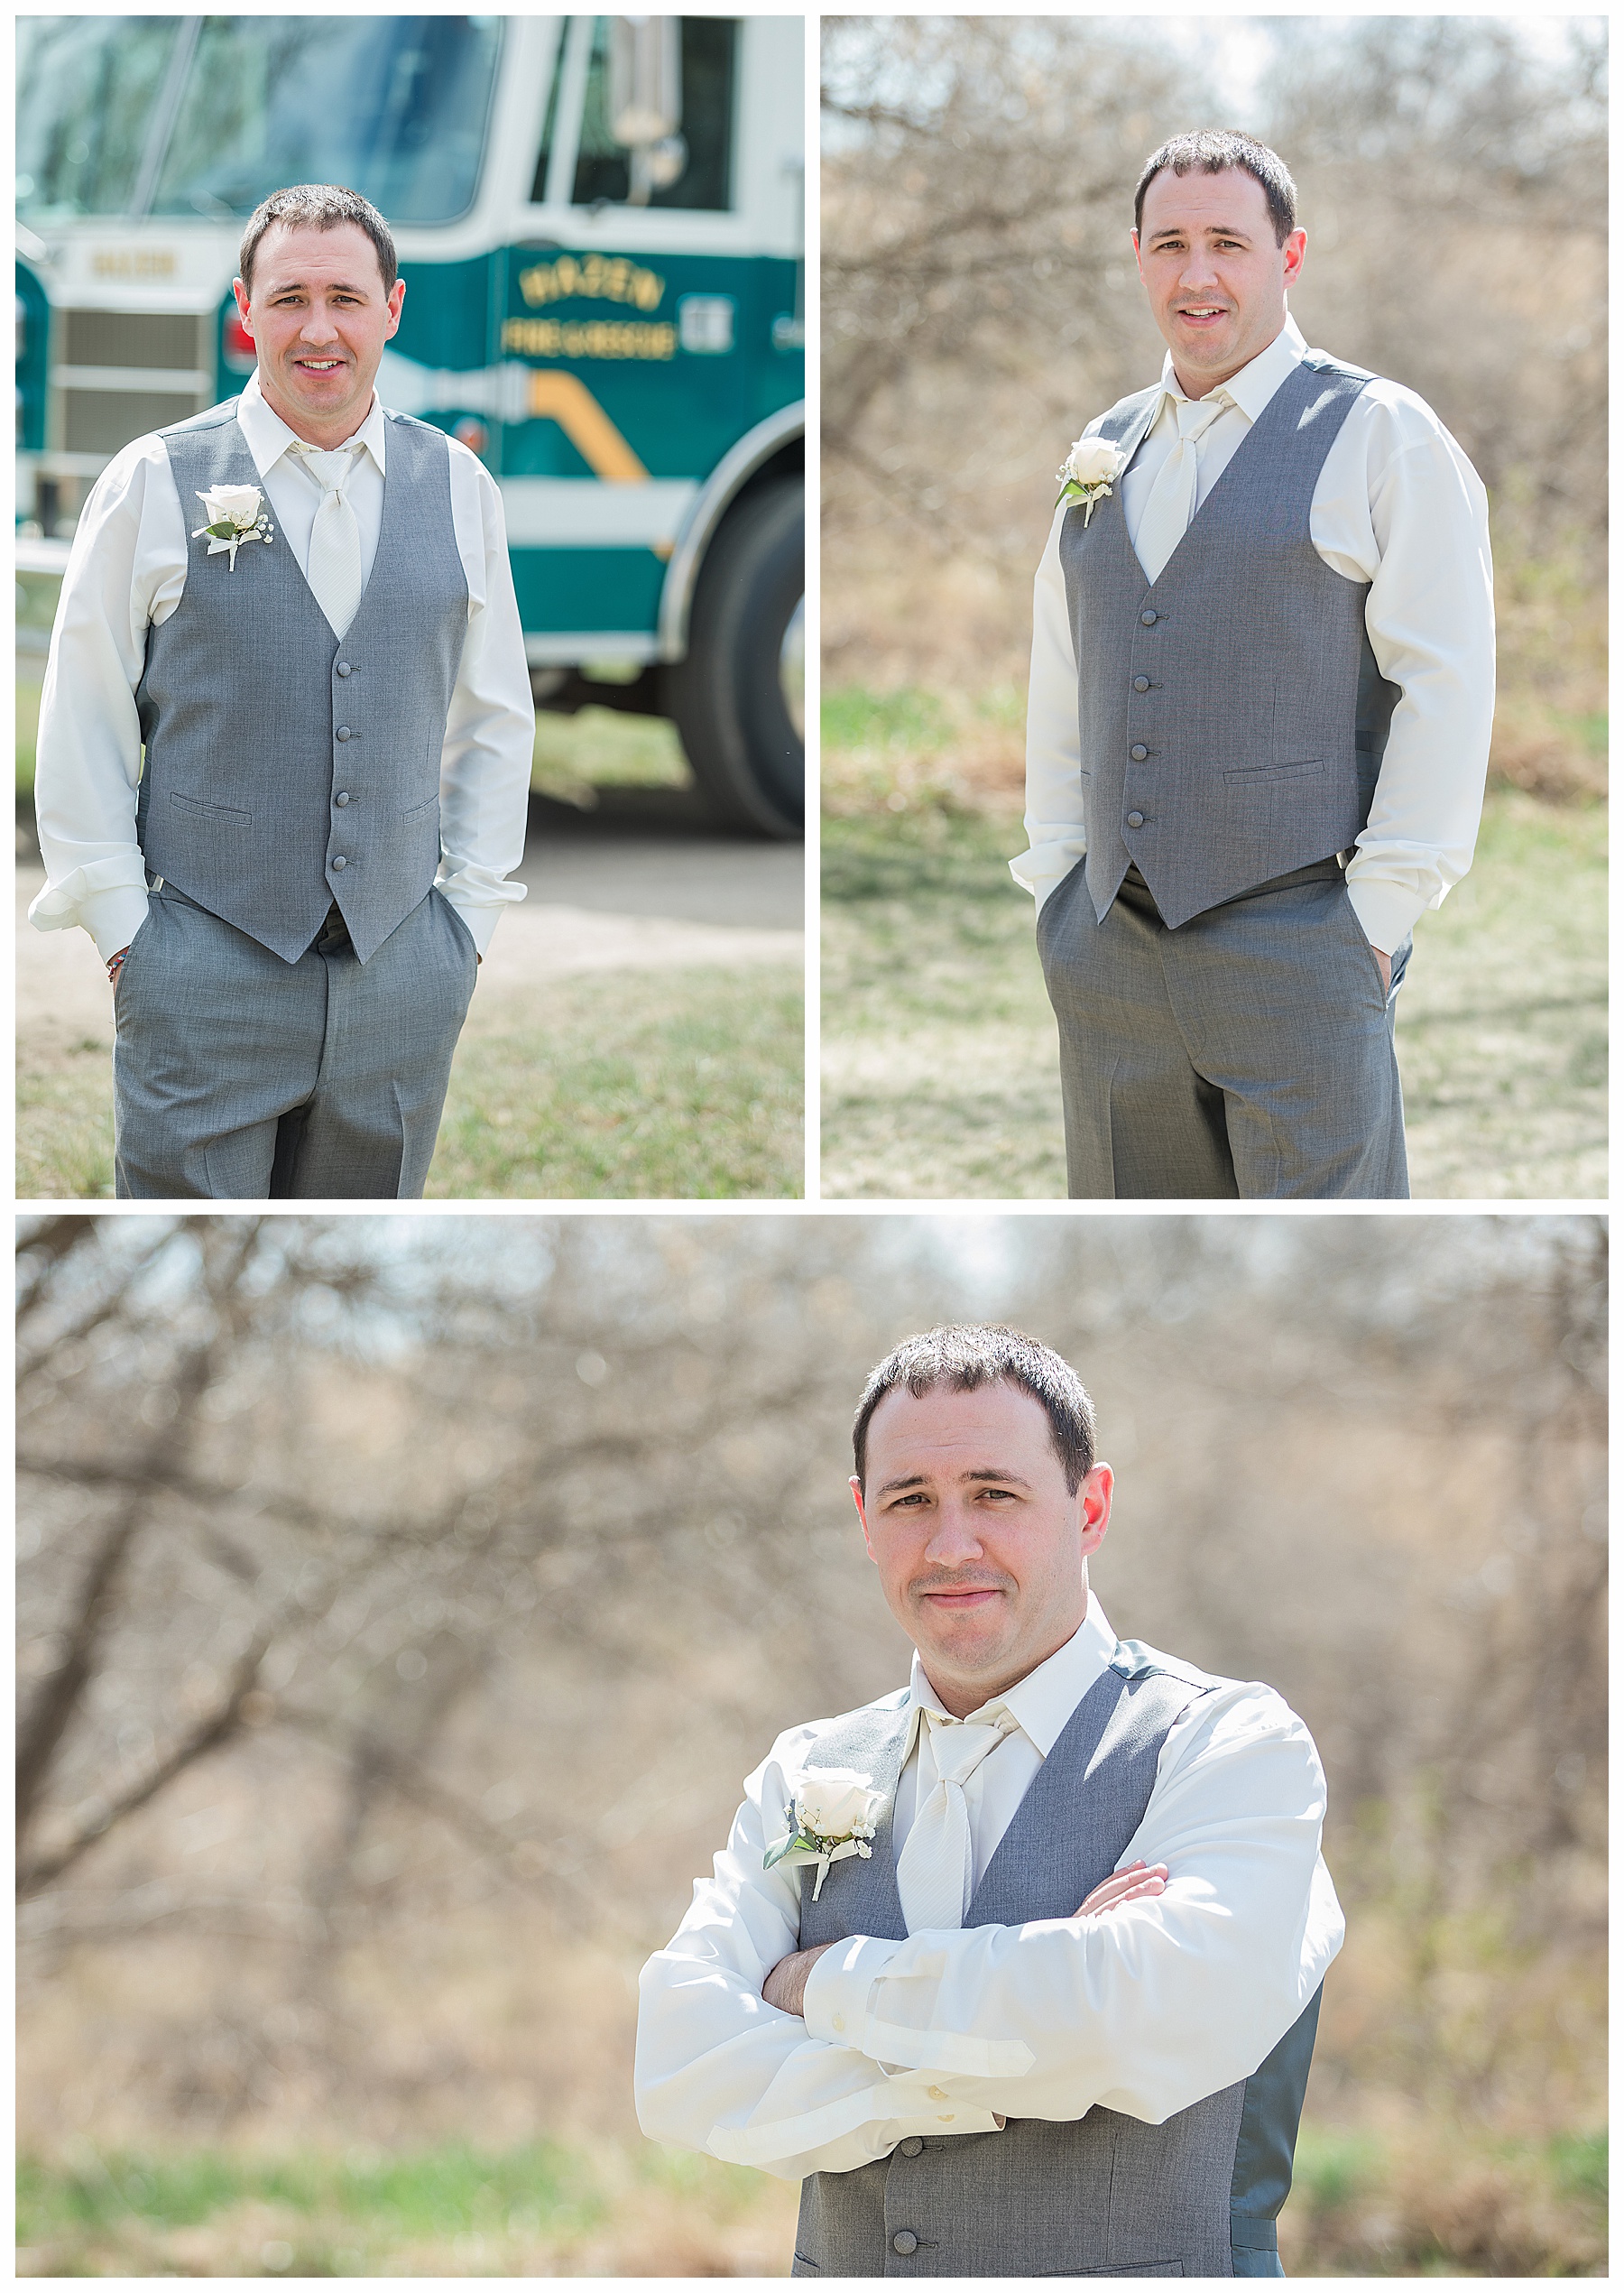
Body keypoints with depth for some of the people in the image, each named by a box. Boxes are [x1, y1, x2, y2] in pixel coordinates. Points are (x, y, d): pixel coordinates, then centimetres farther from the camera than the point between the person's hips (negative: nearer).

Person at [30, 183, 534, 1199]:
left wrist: (471, 914, 9)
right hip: (206, 972, -3)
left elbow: (495, 719, 15)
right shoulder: (155, 484, -2)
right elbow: (83, 728, 0)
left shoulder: (459, 488, 7)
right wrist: (122, 926, -4)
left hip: (402, 972, 3)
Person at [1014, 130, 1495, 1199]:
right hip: (1111, 949, 6)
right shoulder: (1108, 451, 17)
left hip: (1297, 945, -6)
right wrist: (1054, 880, 13)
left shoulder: (1381, 434, -1)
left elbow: (1447, 683, -7)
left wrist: (1378, 911, -11)